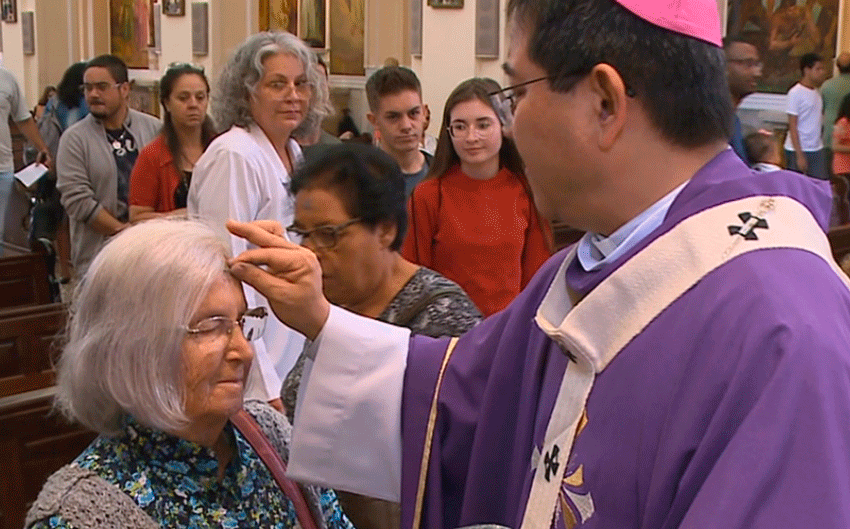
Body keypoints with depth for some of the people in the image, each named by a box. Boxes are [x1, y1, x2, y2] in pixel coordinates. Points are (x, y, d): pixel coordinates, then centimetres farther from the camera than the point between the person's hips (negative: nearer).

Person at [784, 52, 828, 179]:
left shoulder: (816, 92, 11)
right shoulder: (795, 93, -11)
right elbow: (792, 126, -13)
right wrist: (799, 155, -16)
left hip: (817, 149, 7)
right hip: (798, 150, -7)